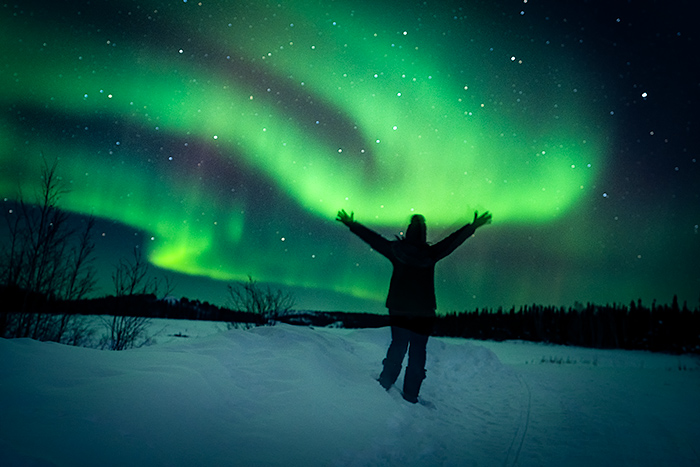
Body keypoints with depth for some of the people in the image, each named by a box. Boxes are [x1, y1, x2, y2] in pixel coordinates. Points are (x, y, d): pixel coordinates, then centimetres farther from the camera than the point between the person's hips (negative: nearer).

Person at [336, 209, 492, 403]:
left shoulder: (395, 251, -4)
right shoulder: (430, 254, -8)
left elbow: (373, 238, 4)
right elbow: (453, 241, -2)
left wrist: (352, 224, 14)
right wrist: (473, 226, 6)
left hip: (398, 309, 2)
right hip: (423, 313, -1)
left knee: (398, 345, 16)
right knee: (418, 351, 7)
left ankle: (385, 384, 9)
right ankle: (410, 395, 8)